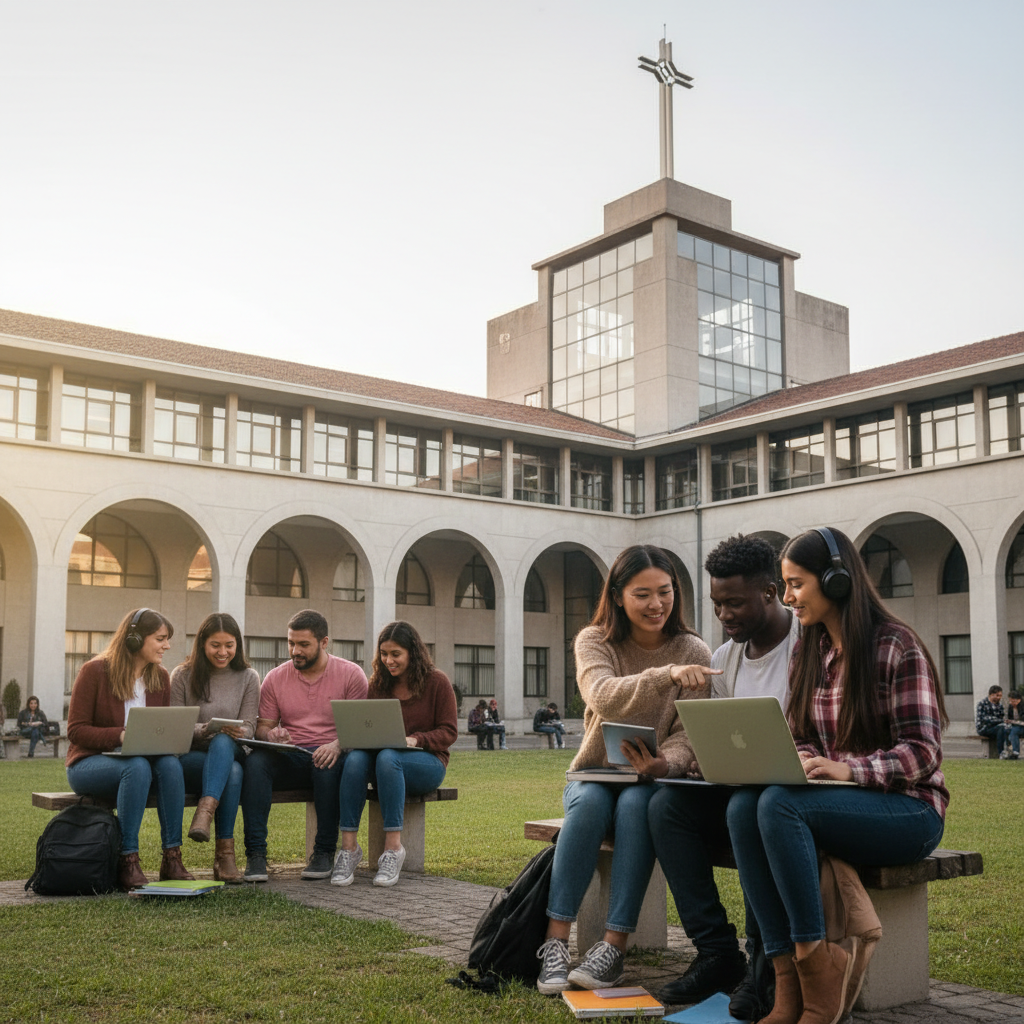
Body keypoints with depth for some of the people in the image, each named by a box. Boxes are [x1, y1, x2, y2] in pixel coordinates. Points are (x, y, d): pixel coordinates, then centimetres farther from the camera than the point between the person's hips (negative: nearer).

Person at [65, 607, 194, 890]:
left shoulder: (161, 678, 7)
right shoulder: (95, 671, -9)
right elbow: (76, 731, -11)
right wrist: (120, 736, -27)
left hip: (139, 762, 4)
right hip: (88, 763, -4)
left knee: (170, 764, -30)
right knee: (138, 766, -37)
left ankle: (172, 858, -29)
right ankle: (127, 861, -33)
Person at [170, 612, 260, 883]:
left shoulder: (248, 678, 8)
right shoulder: (183, 676, 5)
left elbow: (249, 727, 2)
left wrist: (238, 732, -24)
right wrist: (204, 729, -23)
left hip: (231, 752, 1)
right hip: (189, 759, -1)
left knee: (223, 742, -37)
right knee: (232, 770, -36)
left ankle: (206, 811, -51)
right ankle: (225, 850, -38)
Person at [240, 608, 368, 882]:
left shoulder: (351, 674, 2)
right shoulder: (275, 678, 10)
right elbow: (262, 726, 12)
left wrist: (337, 745, -24)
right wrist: (271, 735, -14)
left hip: (328, 757, -2)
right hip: (289, 759, 2)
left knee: (327, 765, -37)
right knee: (256, 761, -29)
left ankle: (324, 852, -21)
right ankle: (256, 854, -28)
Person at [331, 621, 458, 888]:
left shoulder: (437, 682, -2)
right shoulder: (378, 683, 10)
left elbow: (449, 732, -4)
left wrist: (415, 739, -21)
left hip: (427, 761, -3)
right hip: (384, 762, 4)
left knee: (387, 757, -37)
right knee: (356, 757, -31)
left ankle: (393, 847, -35)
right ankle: (349, 845, -32)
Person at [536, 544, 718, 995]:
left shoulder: (694, 652, -3)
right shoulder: (594, 641, -5)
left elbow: (688, 734, -9)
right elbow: (604, 697, -27)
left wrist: (663, 763, -33)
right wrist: (666, 675, -45)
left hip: (654, 781, 0)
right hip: (594, 775, 0)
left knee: (636, 802, -33)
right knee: (590, 801, -33)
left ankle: (613, 946, -32)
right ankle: (555, 941, -30)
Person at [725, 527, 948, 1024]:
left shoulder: (897, 646, -9)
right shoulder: (809, 652, 12)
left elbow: (922, 752, -13)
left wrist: (850, 770, -28)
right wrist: (799, 760, -10)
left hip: (908, 809, -6)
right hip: (839, 801, 6)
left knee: (780, 802, -33)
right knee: (742, 805, -25)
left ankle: (817, 968, -23)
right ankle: (789, 981, -26)